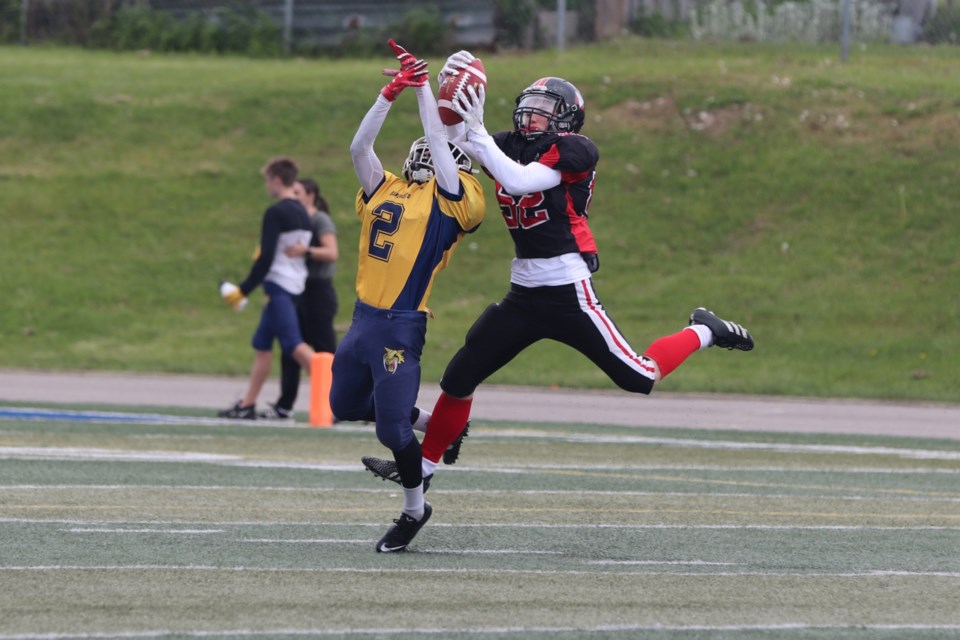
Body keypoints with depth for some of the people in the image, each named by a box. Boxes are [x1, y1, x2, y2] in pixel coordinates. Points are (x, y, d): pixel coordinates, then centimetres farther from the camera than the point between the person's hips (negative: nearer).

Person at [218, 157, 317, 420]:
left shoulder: (275, 213, -12)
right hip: (295, 287, 10)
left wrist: (243, 290, -11)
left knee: (295, 345, -16)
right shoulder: (303, 214, 14)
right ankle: (247, 405, 17)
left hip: (279, 286, -10)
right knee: (262, 344, 14)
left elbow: (266, 258, -17)